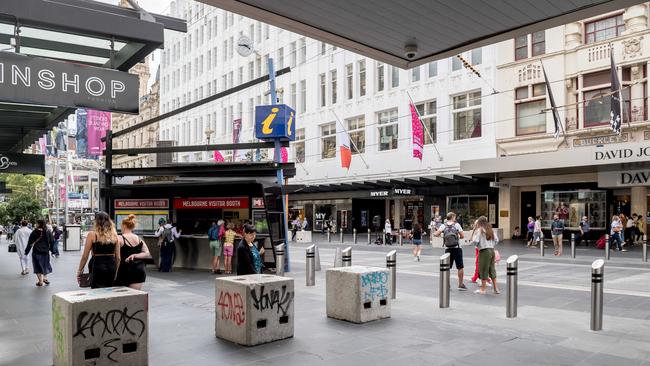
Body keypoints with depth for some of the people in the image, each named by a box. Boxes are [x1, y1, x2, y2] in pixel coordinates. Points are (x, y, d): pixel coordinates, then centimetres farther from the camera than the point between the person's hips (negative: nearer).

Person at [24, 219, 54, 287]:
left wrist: (26, 251, 1)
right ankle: (45, 278, 21)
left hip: (36, 252, -3)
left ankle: (40, 281, 6)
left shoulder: (34, 233, -8)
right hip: (45, 252, 3)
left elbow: (30, 243, -6)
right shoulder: (48, 232, 0)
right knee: (45, 265, 19)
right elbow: (52, 242, 4)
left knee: (38, 266, 7)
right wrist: (51, 250, 13)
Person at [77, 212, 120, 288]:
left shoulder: (92, 235, -3)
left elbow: (85, 256, -3)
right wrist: (115, 272, 19)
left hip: (97, 266, -4)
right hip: (111, 266, 4)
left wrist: (79, 271, 8)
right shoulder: (114, 235, 5)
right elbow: (118, 258, 7)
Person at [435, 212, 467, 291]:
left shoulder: (443, 226, 0)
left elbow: (436, 234, -10)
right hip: (457, 248, -3)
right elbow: (462, 236, -9)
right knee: (460, 267, 7)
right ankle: (460, 285, 9)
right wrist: (457, 237, 12)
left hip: (448, 249, 3)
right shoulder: (456, 225, -5)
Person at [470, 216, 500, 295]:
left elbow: (475, 241, -17)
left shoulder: (479, 230, -10)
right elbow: (496, 240, 11)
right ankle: (496, 288, 17)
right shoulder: (491, 230, 10)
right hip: (492, 250, 6)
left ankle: (482, 289, 9)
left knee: (484, 270, 2)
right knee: (492, 269, 14)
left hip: (484, 251, -6)